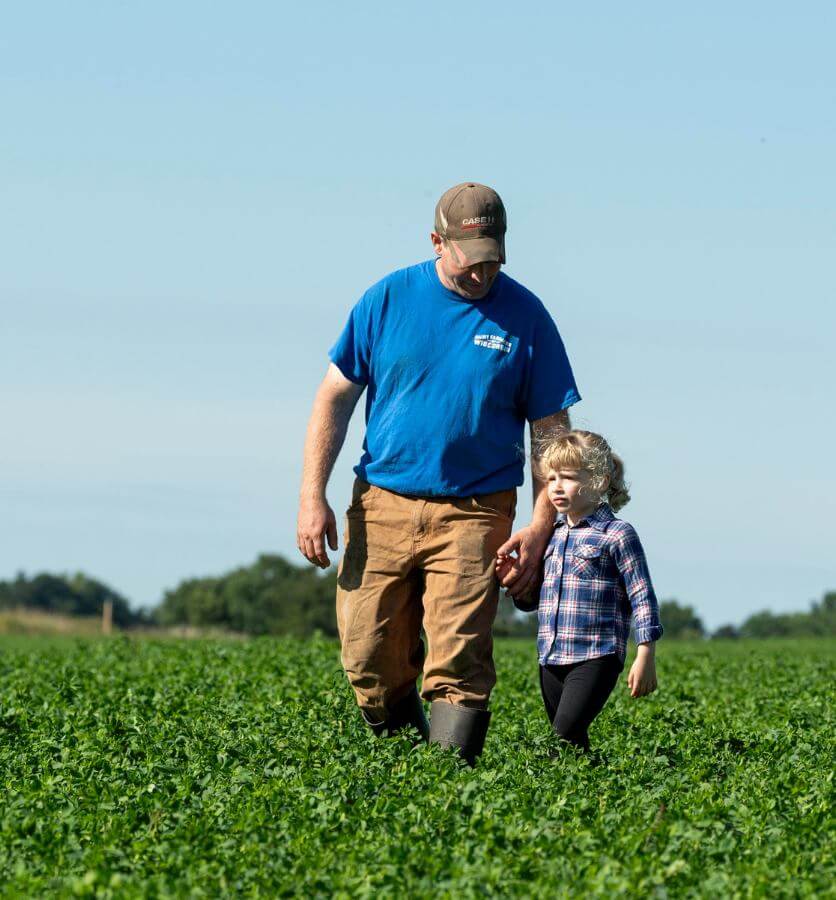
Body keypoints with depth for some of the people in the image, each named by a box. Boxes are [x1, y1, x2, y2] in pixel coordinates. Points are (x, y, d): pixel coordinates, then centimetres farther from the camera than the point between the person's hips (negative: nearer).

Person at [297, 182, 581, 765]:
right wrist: (313, 497, -1)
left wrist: (541, 528, -5)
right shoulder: (389, 299, 3)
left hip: (473, 514, -2)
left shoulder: (525, 317, 0)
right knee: (371, 665, 2)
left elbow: (552, 430, 4)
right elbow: (336, 399, 7)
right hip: (382, 506, 2)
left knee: (459, 665, -12)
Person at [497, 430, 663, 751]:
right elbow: (529, 600, 21)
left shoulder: (617, 535, -6)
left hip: (596, 656, -7)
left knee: (566, 734, -19)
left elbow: (642, 597, -6)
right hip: (551, 659, 7)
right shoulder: (551, 535, 14)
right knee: (572, 740, 9)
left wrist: (645, 657, -11)